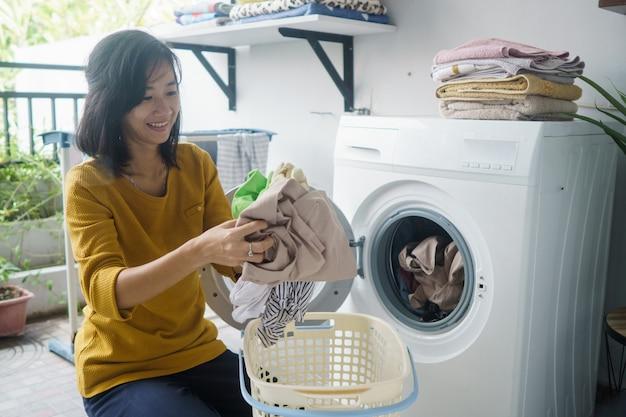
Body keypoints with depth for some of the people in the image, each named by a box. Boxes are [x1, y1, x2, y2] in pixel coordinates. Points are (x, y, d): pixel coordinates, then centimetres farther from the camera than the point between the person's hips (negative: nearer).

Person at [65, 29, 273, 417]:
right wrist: (198, 251, -42)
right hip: (121, 371, -4)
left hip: (197, 351, 4)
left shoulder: (196, 163, -2)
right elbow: (105, 292, -26)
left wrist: (268, 229, -27)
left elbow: (235, 264, -5)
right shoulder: (88, 183, -15)